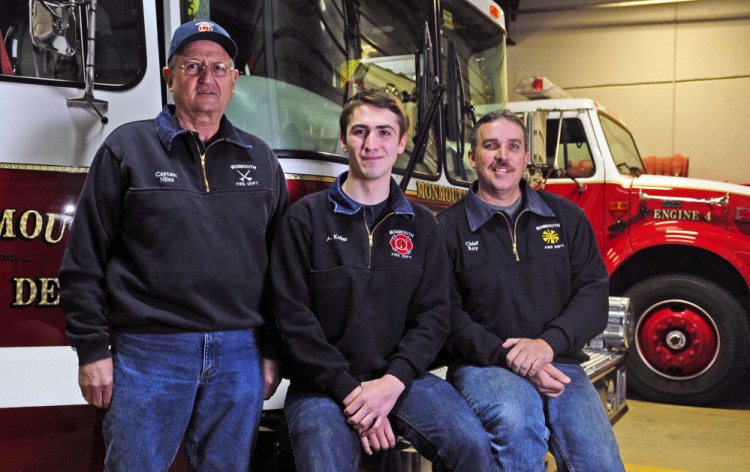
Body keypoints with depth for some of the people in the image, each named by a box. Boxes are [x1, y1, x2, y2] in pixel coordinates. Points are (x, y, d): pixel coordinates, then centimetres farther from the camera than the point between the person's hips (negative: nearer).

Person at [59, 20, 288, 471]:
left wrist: (273, 351, 8)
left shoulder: (261, 159, 11)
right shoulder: (127, 147, 2)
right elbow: (84, 260, 0)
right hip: (149, 352, -3)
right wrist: (93, 351, -5)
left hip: (239, 356, 3)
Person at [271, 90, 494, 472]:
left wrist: (392, 382, -13)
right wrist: (351, 390, -14)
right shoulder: (305, 218, -1)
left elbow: (432, 315, 3)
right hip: (324, 383, -2)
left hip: (400, 377, 3)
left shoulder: (422, 225, 9)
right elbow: (293, 316, -7)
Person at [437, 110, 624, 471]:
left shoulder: (566, 217, 13)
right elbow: (447, 315, -4)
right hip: (484, 364, -2)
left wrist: (548, 343, -13)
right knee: (517, 421, -35)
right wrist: (508, 358, -17)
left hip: (558, 362, 3)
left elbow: (593, 294, 5)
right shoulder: (448, 228, 3)